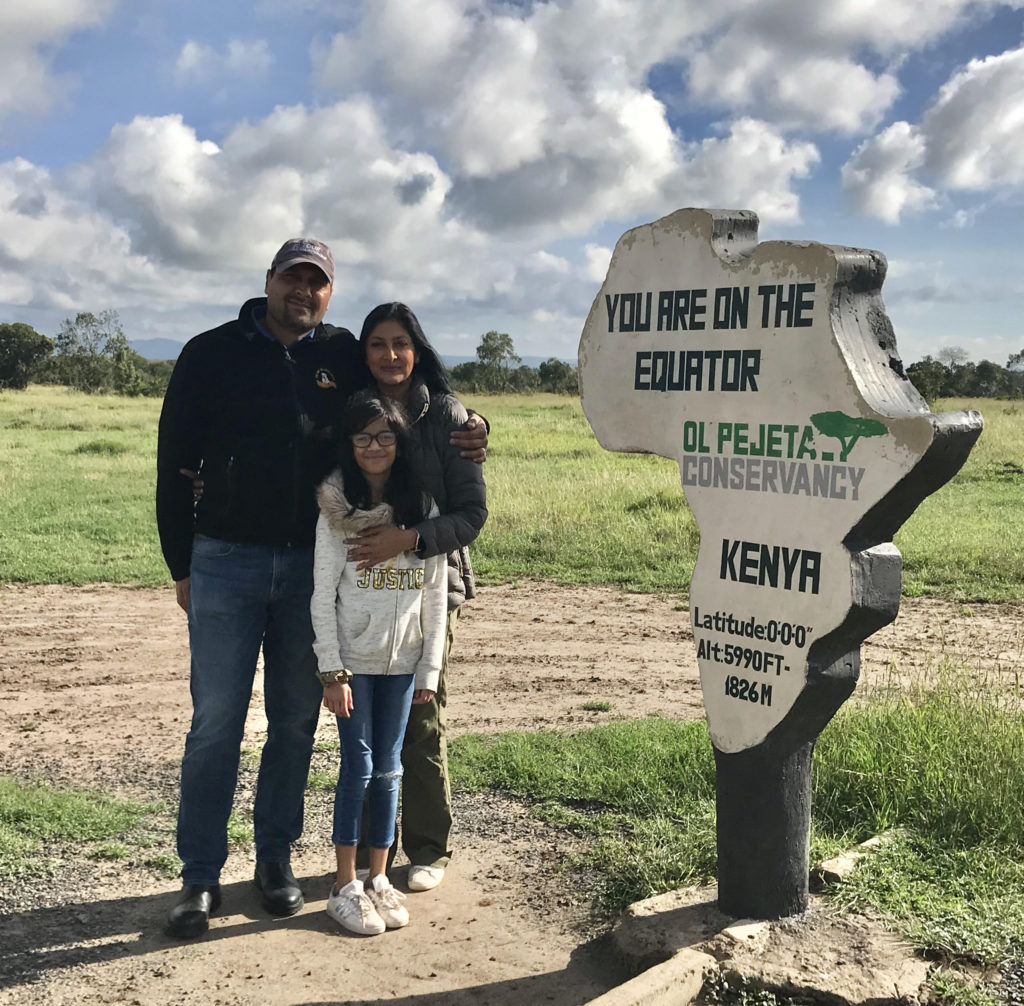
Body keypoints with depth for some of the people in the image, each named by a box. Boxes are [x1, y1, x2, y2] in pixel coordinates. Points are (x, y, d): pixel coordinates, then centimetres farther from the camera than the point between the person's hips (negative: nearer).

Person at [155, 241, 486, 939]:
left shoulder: (346, 357, 6)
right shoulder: (212, 354, 1)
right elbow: (175, 465, 3)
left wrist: (466, 434, -5)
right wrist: (181, 566, 1)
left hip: (313, 564, 2)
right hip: (226, 561, -2)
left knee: (296, 720, 9)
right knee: (215, 723, 1)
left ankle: (276, 857, 25)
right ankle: (201, 876, 14)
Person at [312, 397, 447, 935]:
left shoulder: (424, 509, 1)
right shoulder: (336, 511, -6)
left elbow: (436, 594, 3)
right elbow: (322, 595, -6)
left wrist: (430, 669, 2)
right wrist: (332, 670, -10)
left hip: (402, 661, 2)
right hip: (353, 660, -2)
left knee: (388, 769, 9)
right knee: (358, 766, -2)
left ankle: (378, 879, 20)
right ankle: (345, 886, 10)